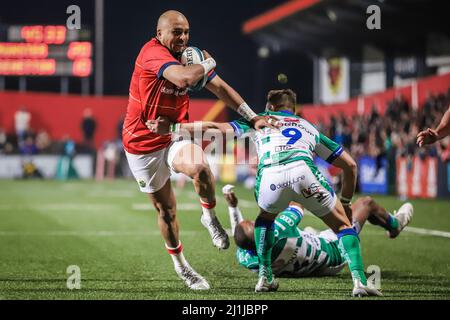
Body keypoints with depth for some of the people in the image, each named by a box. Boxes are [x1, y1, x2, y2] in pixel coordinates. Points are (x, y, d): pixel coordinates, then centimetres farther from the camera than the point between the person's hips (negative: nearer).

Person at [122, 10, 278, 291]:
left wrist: (252, 117, 3)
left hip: (175, 136, 4)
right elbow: (184, 79, -38)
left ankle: (210, 217, -3)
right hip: (142, 144, -4)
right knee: (166, 209, 6)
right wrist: (209, 63, -18)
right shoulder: (152, 52, -22)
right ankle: (179, 264, 29)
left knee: (200, 168, -31)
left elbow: (220, 88, 9)